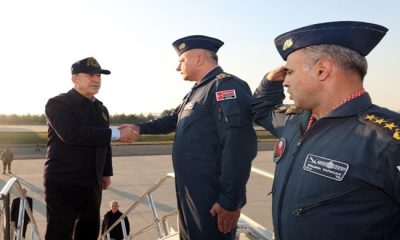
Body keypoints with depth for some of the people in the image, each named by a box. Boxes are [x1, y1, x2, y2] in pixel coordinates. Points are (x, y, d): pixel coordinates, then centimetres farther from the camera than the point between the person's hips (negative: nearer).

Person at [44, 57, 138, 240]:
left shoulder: (101, 108, 13)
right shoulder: (57, 104, -9)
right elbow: (72, 134, -26)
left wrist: (106, 173, 19)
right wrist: (116, 133, -23)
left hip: (93, 184, 7)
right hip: (63, 184, -6)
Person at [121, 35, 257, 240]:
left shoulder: (226, 86, -17)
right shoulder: (198, 90, 17)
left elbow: (237, 146, -26)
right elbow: (173, 120, 30)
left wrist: (230, 201, -26)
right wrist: (140, 128, 21)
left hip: (212, 201, -10)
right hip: (190, 193, 10)